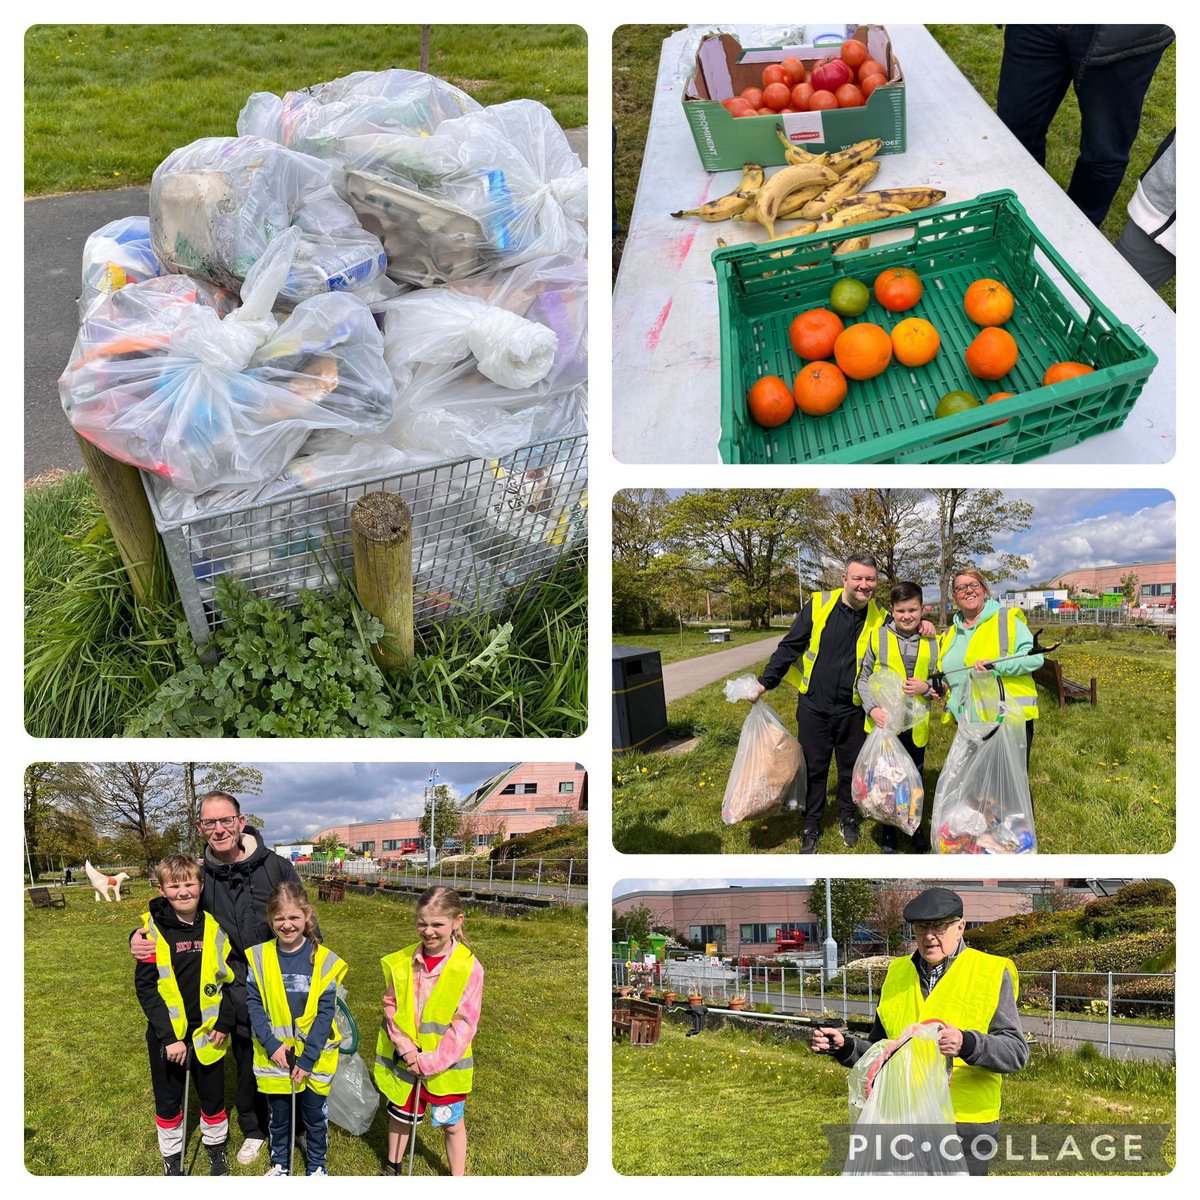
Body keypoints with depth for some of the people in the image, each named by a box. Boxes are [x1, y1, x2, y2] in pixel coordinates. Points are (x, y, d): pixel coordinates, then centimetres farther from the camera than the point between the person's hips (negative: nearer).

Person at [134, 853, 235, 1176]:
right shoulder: (153, 931, -11)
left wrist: (225, 1023, -6)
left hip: (208, 1033, 1)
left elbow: (232, 978, 3)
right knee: (168, 1100, 14)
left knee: (213, 1095, 15)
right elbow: (145, 987, -11)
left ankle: (216, 1145, 37)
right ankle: (171, 1155, 33)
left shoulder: (214, 928, -5)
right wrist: (169, 1037, -15)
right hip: (167, 1035, -1)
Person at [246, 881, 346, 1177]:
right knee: (278, 1116, 18)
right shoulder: (259, 957, -7)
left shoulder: (324, 960, -11)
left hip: (314, 1058, -1)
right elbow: (253, 1003, -5)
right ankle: (280, 1163, 40)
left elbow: (325, 1012, -11)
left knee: (315, 1116, 14)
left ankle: (317, 1164, 35)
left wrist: (307, 1059, -15)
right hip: (274, 1058, 1)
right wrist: (272, 1045, -15)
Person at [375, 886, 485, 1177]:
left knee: (451, 1124, 13)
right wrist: (403, 1044, -16)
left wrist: (429, 1062, -20)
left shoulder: (469, 968, -18)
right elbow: (390, 1006, 0)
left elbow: (464, 1025, -17)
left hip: (445, 1064, -3)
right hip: (403, 1059, 3)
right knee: (400, 1115, 22)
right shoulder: (401, 962, -6)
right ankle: (393, 1167, 46)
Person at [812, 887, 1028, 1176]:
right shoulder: (897, 975, 11)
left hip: (965, 1126, -4)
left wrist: (967, 1045, -29)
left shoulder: (991, 974, -3)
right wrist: (844, 1047, -1)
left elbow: (1016, 1051, -11)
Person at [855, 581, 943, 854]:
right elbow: (863, 678, 0)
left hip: (916, 726, 2)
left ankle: (914, 827, 36)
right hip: (883, 723, -1)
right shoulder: (878, 637, -5)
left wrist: (926, 687, -13)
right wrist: (872, 708, -14)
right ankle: (889, 837, 25)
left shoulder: (931, 642, 1)